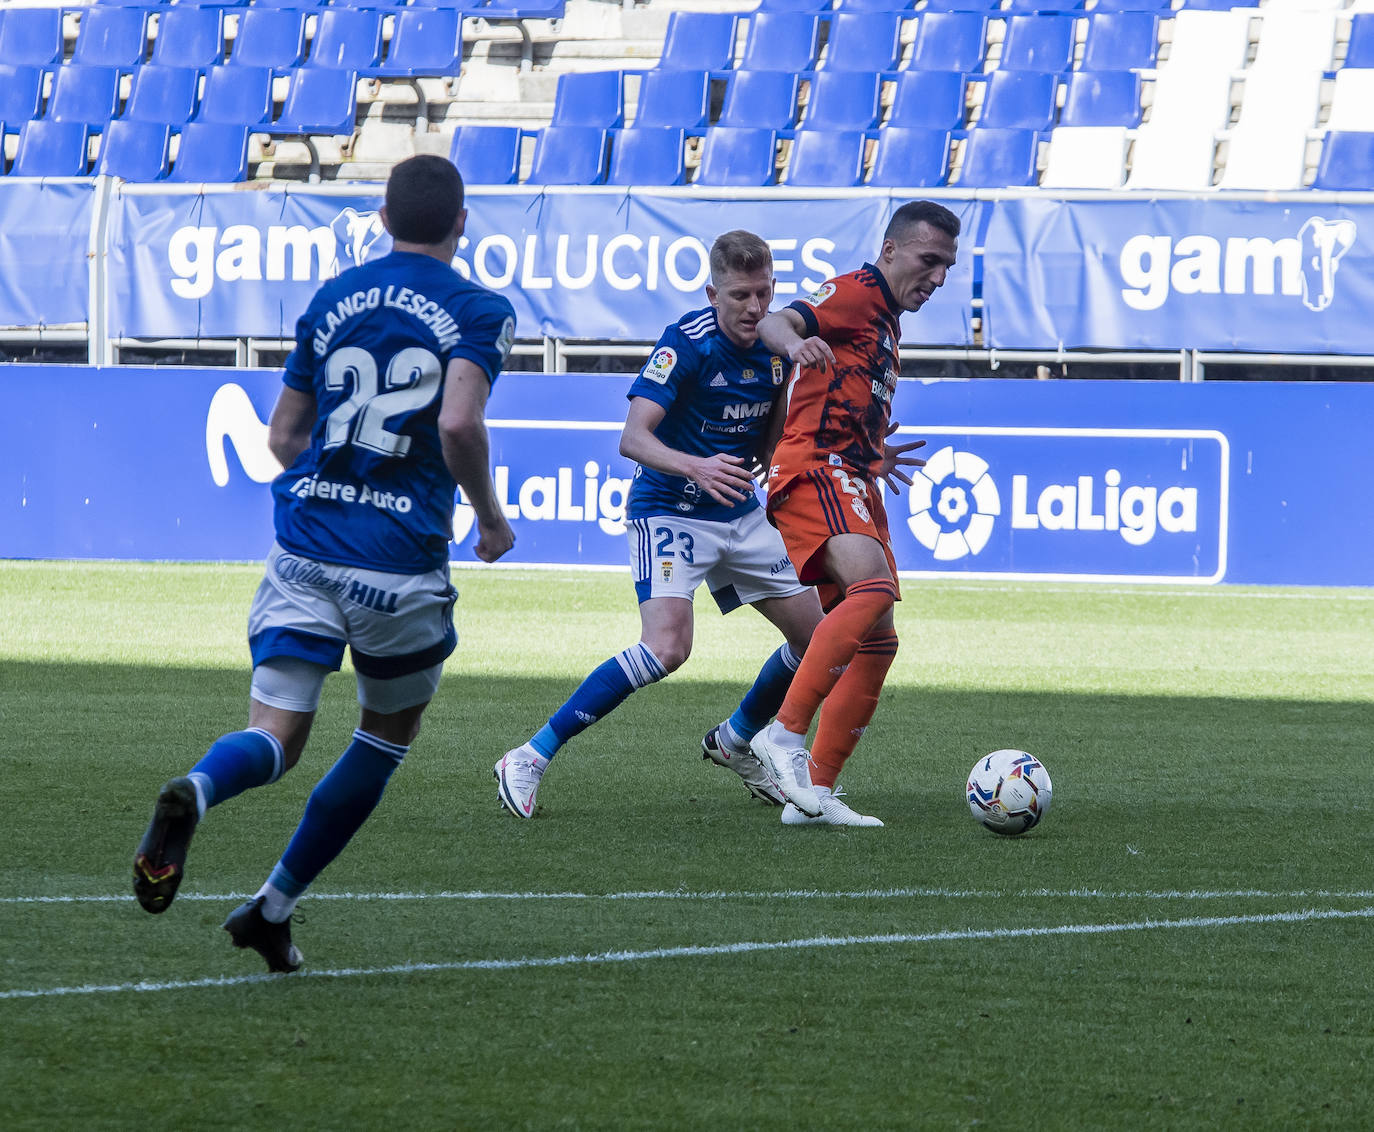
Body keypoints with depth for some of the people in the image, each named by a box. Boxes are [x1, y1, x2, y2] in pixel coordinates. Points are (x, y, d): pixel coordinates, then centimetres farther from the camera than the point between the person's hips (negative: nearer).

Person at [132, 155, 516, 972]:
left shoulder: (332, 300, 13)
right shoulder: (480, 311, -2)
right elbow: (460, 423, -19)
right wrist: (490, 516, -2)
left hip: (306, 544, 3)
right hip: (401, 560, -3)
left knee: (276, 736, -2)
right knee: (391, 732, 20)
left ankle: (195, 792, -38)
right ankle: (274, 906, 19)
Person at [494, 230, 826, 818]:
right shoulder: (688, 341, -21)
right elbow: (632, 438, -29)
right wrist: (696, 467, -45)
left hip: (740, 515, 7)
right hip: (668, 511, -7)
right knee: (667, 647, -27)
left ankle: (735, 741, 33)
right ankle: (530, 759, -19)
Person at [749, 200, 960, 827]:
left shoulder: (886, 321, 26)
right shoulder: (856, 293, -3)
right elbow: (773, 323, -22)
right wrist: (794, 340, -44)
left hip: (851, 482, 10)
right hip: (815, 468, -10)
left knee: (877, 641, 5)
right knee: (873, 586, -32)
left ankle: (815, 793, 6)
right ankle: (786, 732, -34)